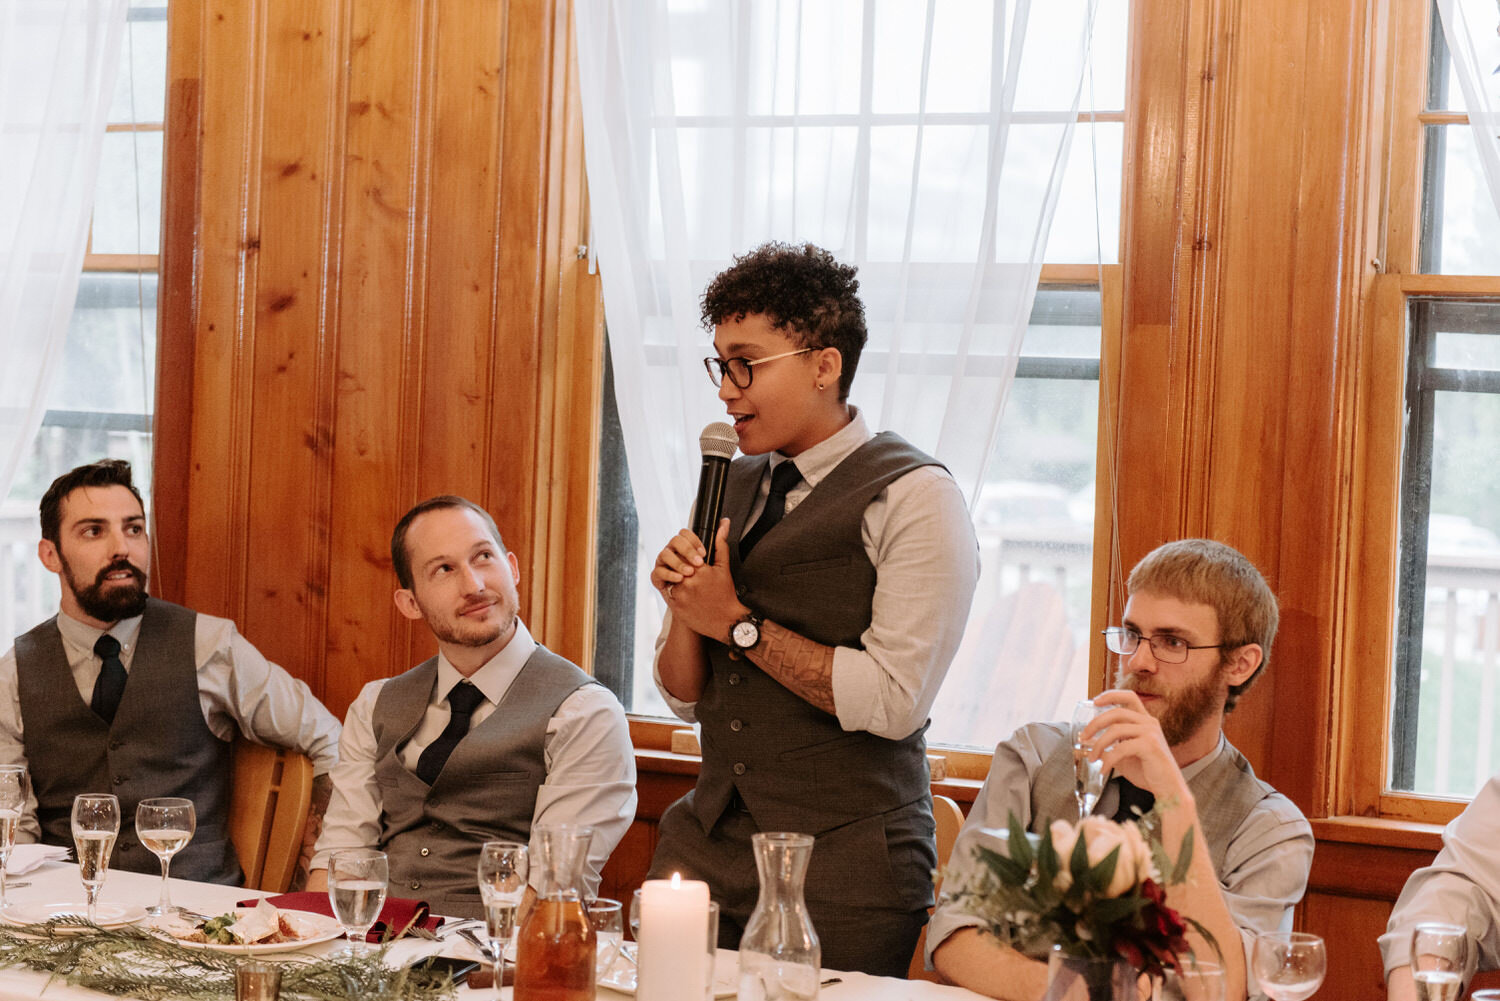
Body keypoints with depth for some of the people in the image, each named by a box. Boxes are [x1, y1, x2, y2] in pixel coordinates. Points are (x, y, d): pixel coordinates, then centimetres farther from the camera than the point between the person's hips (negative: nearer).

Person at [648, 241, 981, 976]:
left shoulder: (914, 499, -8)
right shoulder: (728, 486, 12)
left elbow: (893, 701, -17)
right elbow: (686, 699, 13)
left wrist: (739, 623, -12)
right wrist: (684, 606, -8)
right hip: (707, 846, 6)